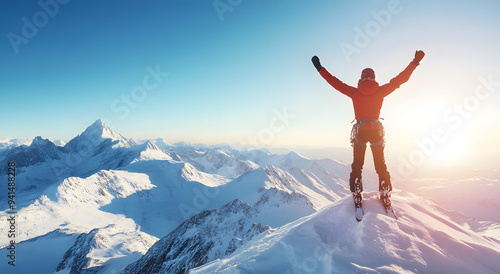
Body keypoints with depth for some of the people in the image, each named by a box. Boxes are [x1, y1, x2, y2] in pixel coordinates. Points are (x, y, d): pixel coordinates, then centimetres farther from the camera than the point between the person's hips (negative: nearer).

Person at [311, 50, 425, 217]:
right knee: (381, 166, 11)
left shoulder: (355, 92, 0)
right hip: (376, 131, 1)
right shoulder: (380, 91, 2)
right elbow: (400, 79, 6)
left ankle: (357, 200, 3)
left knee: (357, 166, 8)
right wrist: (415, 62, 14)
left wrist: (319, 68, 8)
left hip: (360, 131, -1)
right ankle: (385, 199, 11)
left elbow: (335, 83, 2)